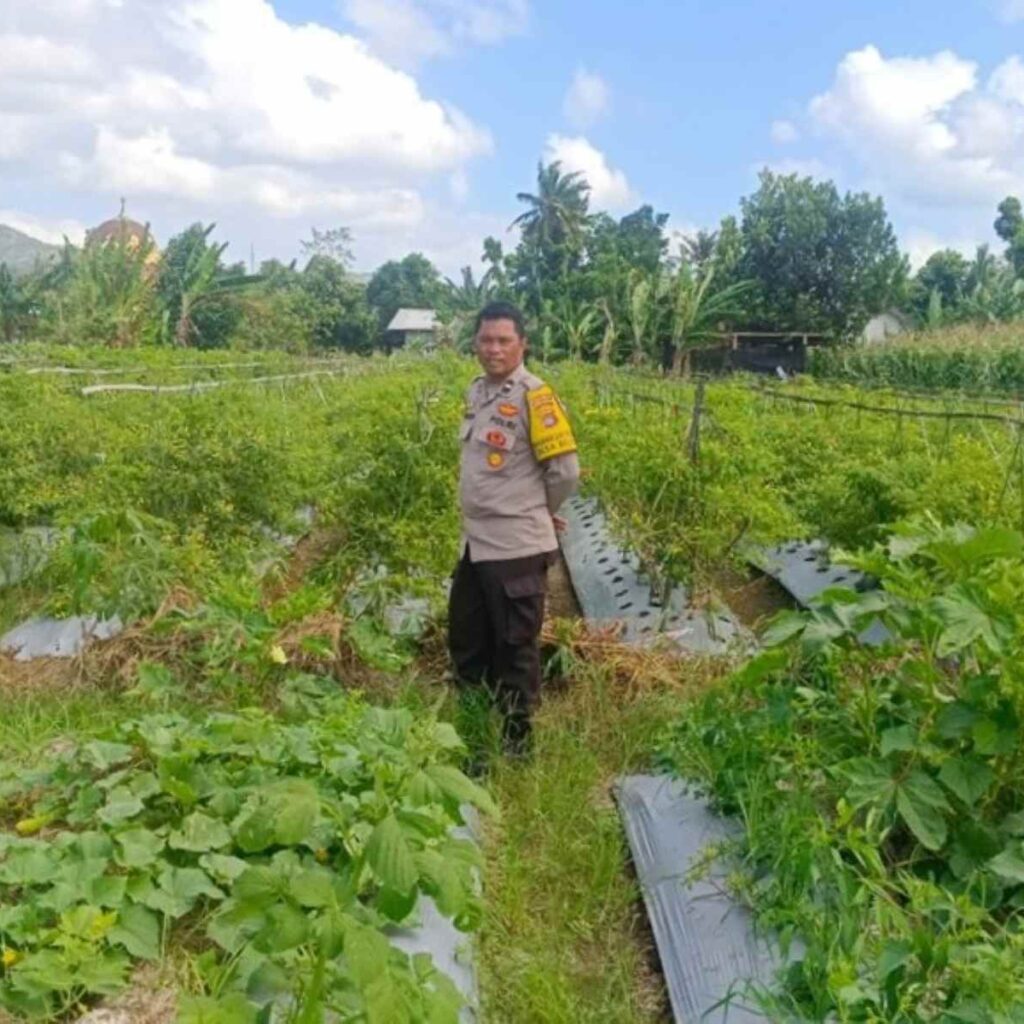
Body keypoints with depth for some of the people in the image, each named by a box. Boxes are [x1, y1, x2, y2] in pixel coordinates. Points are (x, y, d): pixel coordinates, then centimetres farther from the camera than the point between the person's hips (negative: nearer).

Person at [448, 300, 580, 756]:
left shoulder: (533, 396, -14)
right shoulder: (477, 391, 10)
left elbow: (565, 470, -13)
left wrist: (537, 514, 1)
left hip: (516, 547, -9)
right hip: (475, 543, 9)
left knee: (514, 648, 4)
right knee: (465, 638, 19)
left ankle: (516, 742, 20)